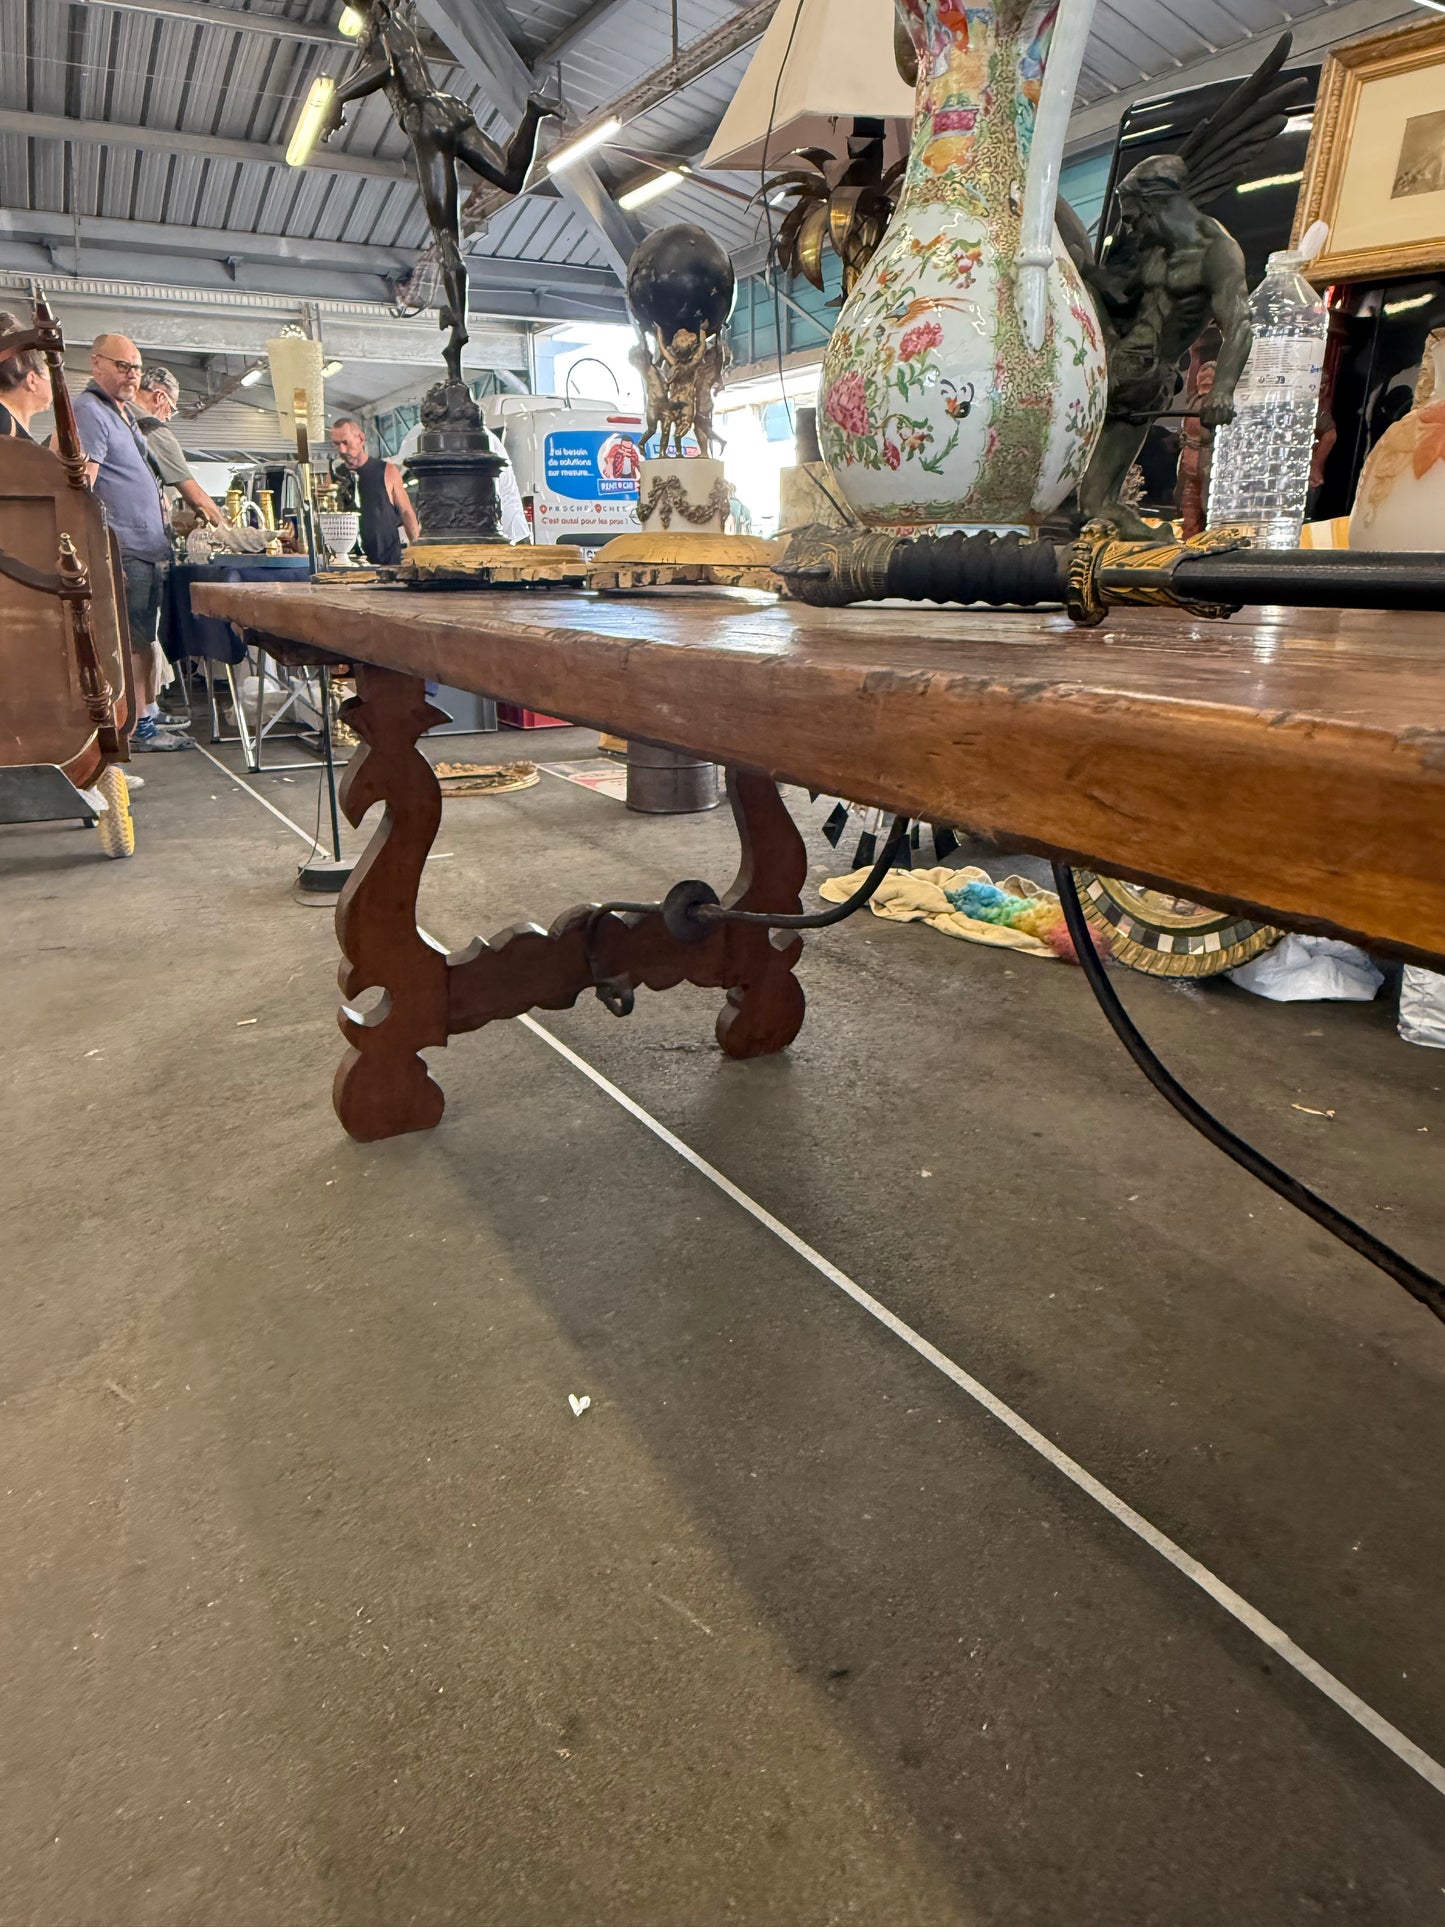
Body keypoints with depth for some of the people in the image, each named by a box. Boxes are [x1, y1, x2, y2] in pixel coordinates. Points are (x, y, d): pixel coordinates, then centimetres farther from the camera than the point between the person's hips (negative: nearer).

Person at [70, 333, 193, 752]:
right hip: (123, 550, -10)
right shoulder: (90, 411, -9)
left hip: (148, 548, 10)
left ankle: (149, 714, 21)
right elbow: (82, 488, -18)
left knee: (145, 637, 13)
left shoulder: (125, 411, 21)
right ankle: (141, 729, -6)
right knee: (131, 641, -8)